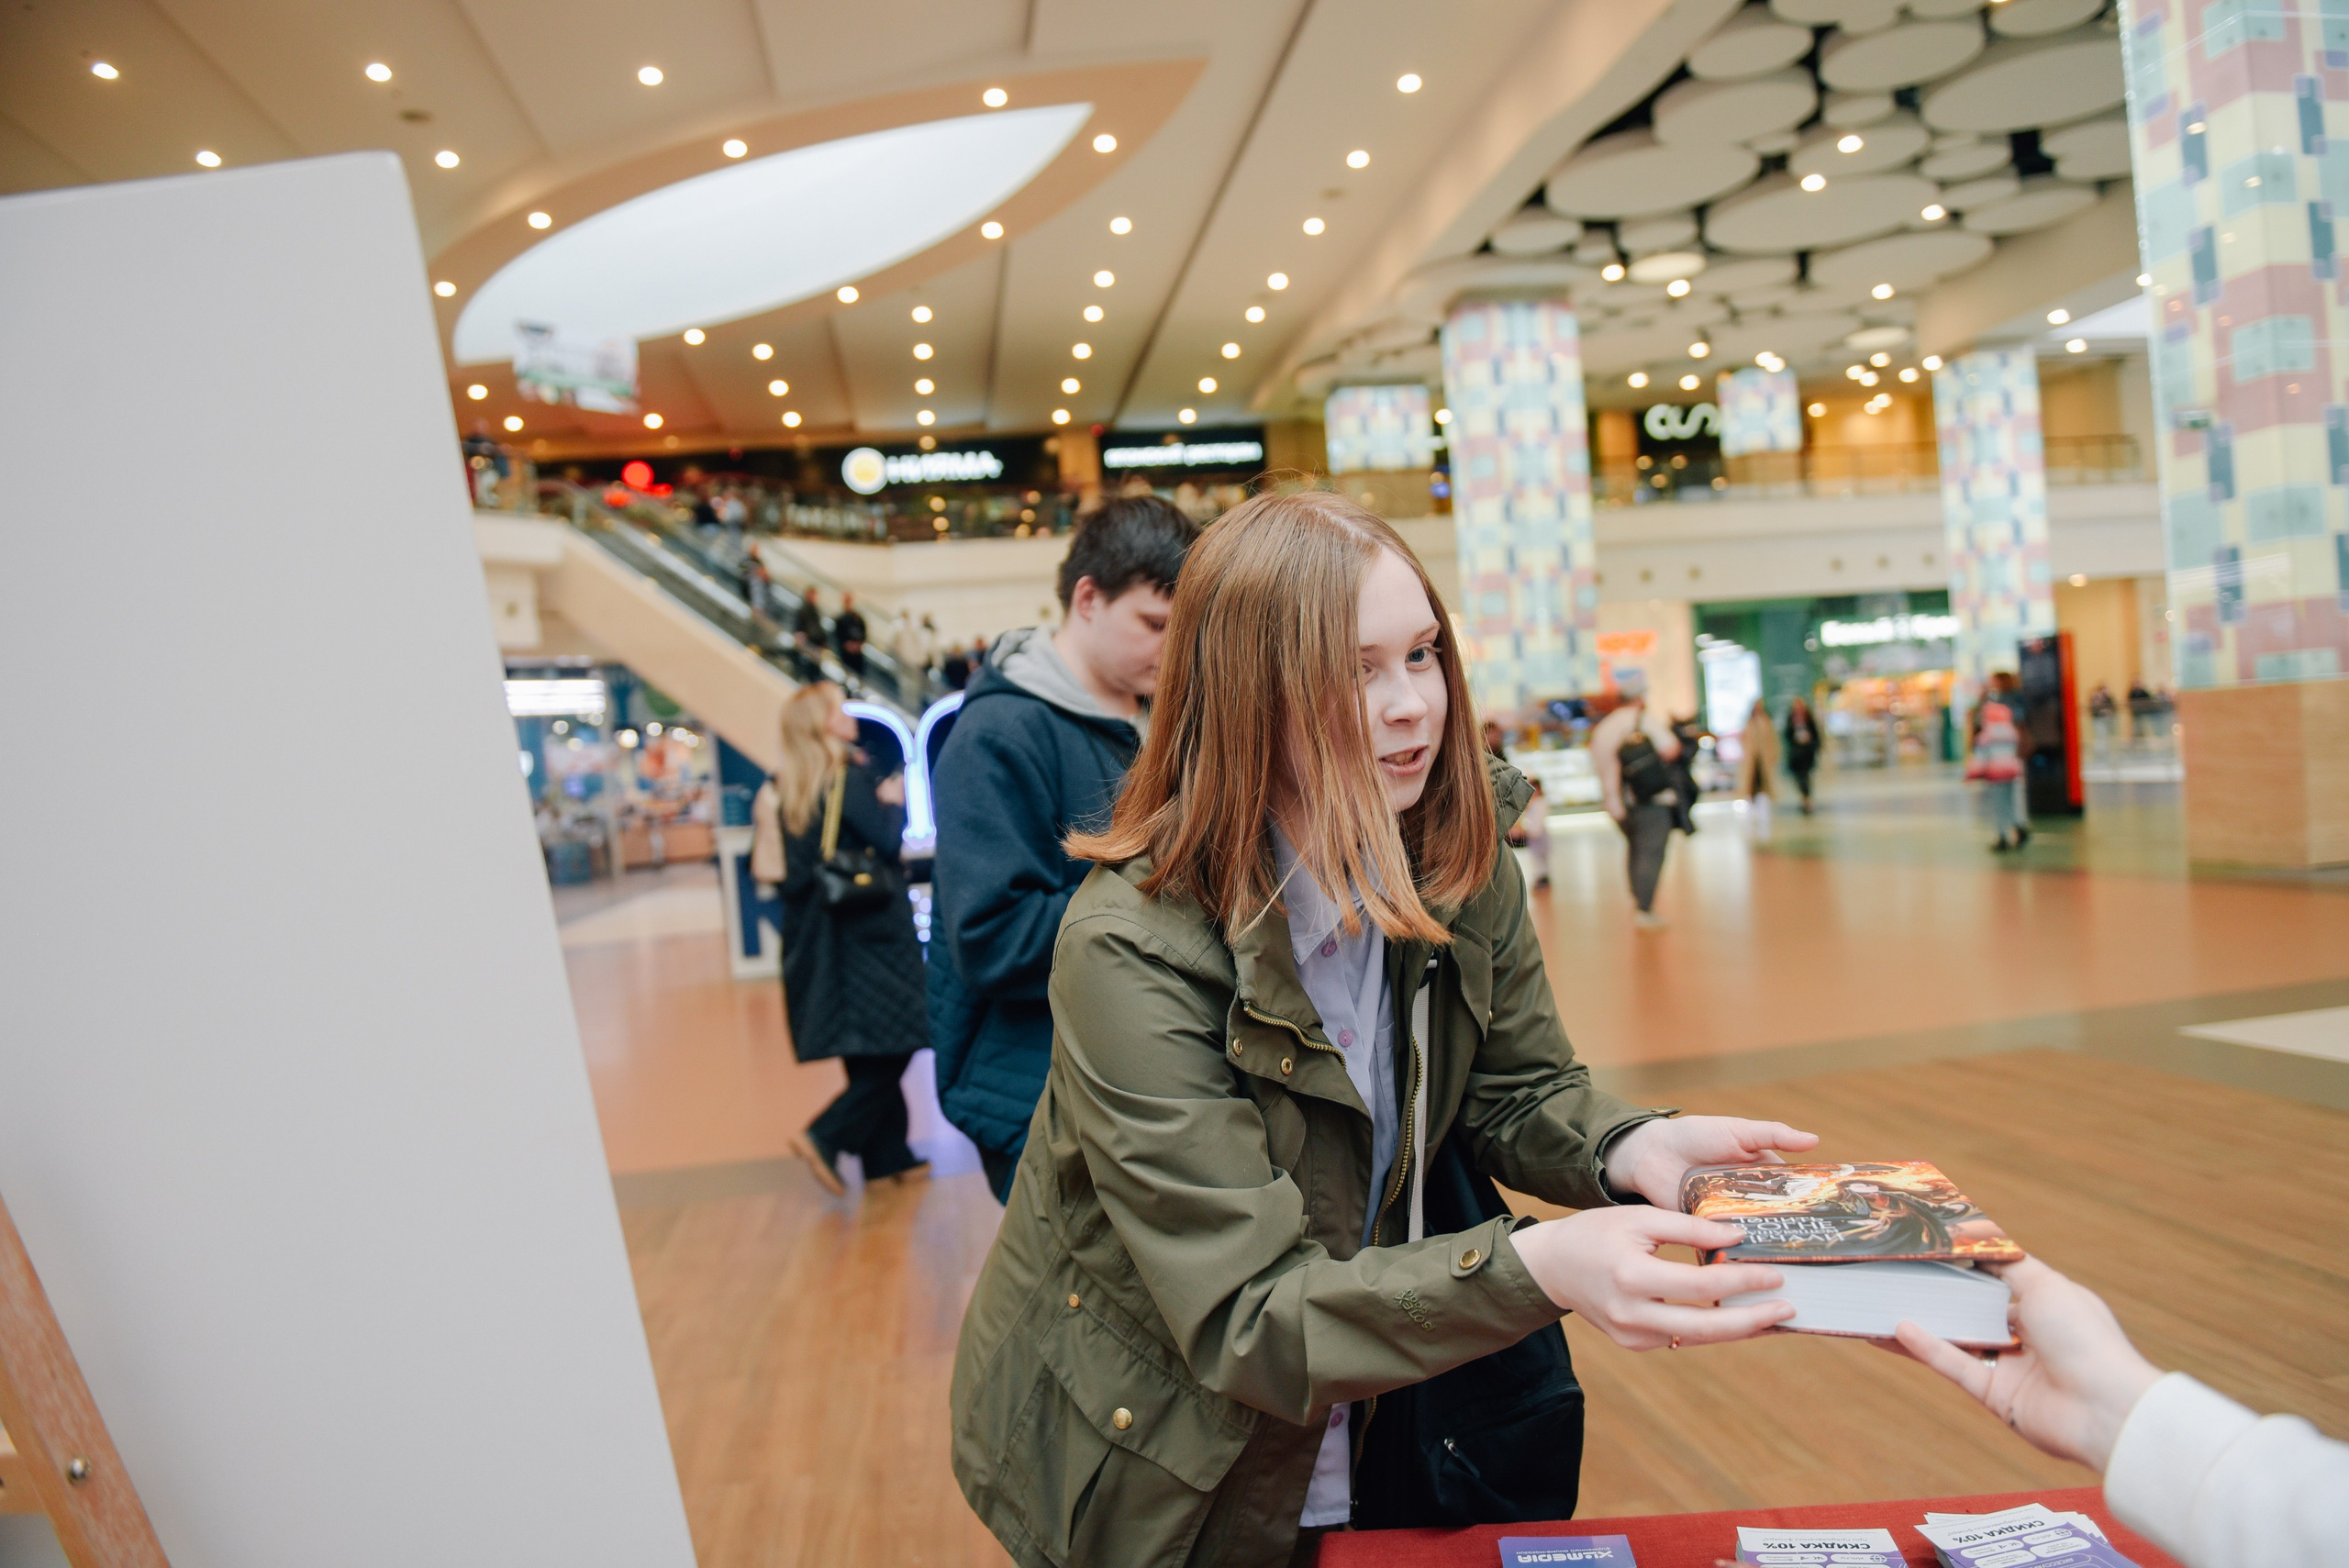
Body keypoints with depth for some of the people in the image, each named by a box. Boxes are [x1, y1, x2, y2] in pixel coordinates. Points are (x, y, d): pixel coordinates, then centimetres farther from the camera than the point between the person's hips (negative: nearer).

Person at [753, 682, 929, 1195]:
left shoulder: (786, 787, 9)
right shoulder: (848, 777, -14)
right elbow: (888, 841, -16)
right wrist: (894, 802, 1)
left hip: (818, 935, 8)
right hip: (868, 933, -8)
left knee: (872, 1057, 14)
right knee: (892, 1047, -1)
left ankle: (888, 1156, 20)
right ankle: (826, 1137, -9)